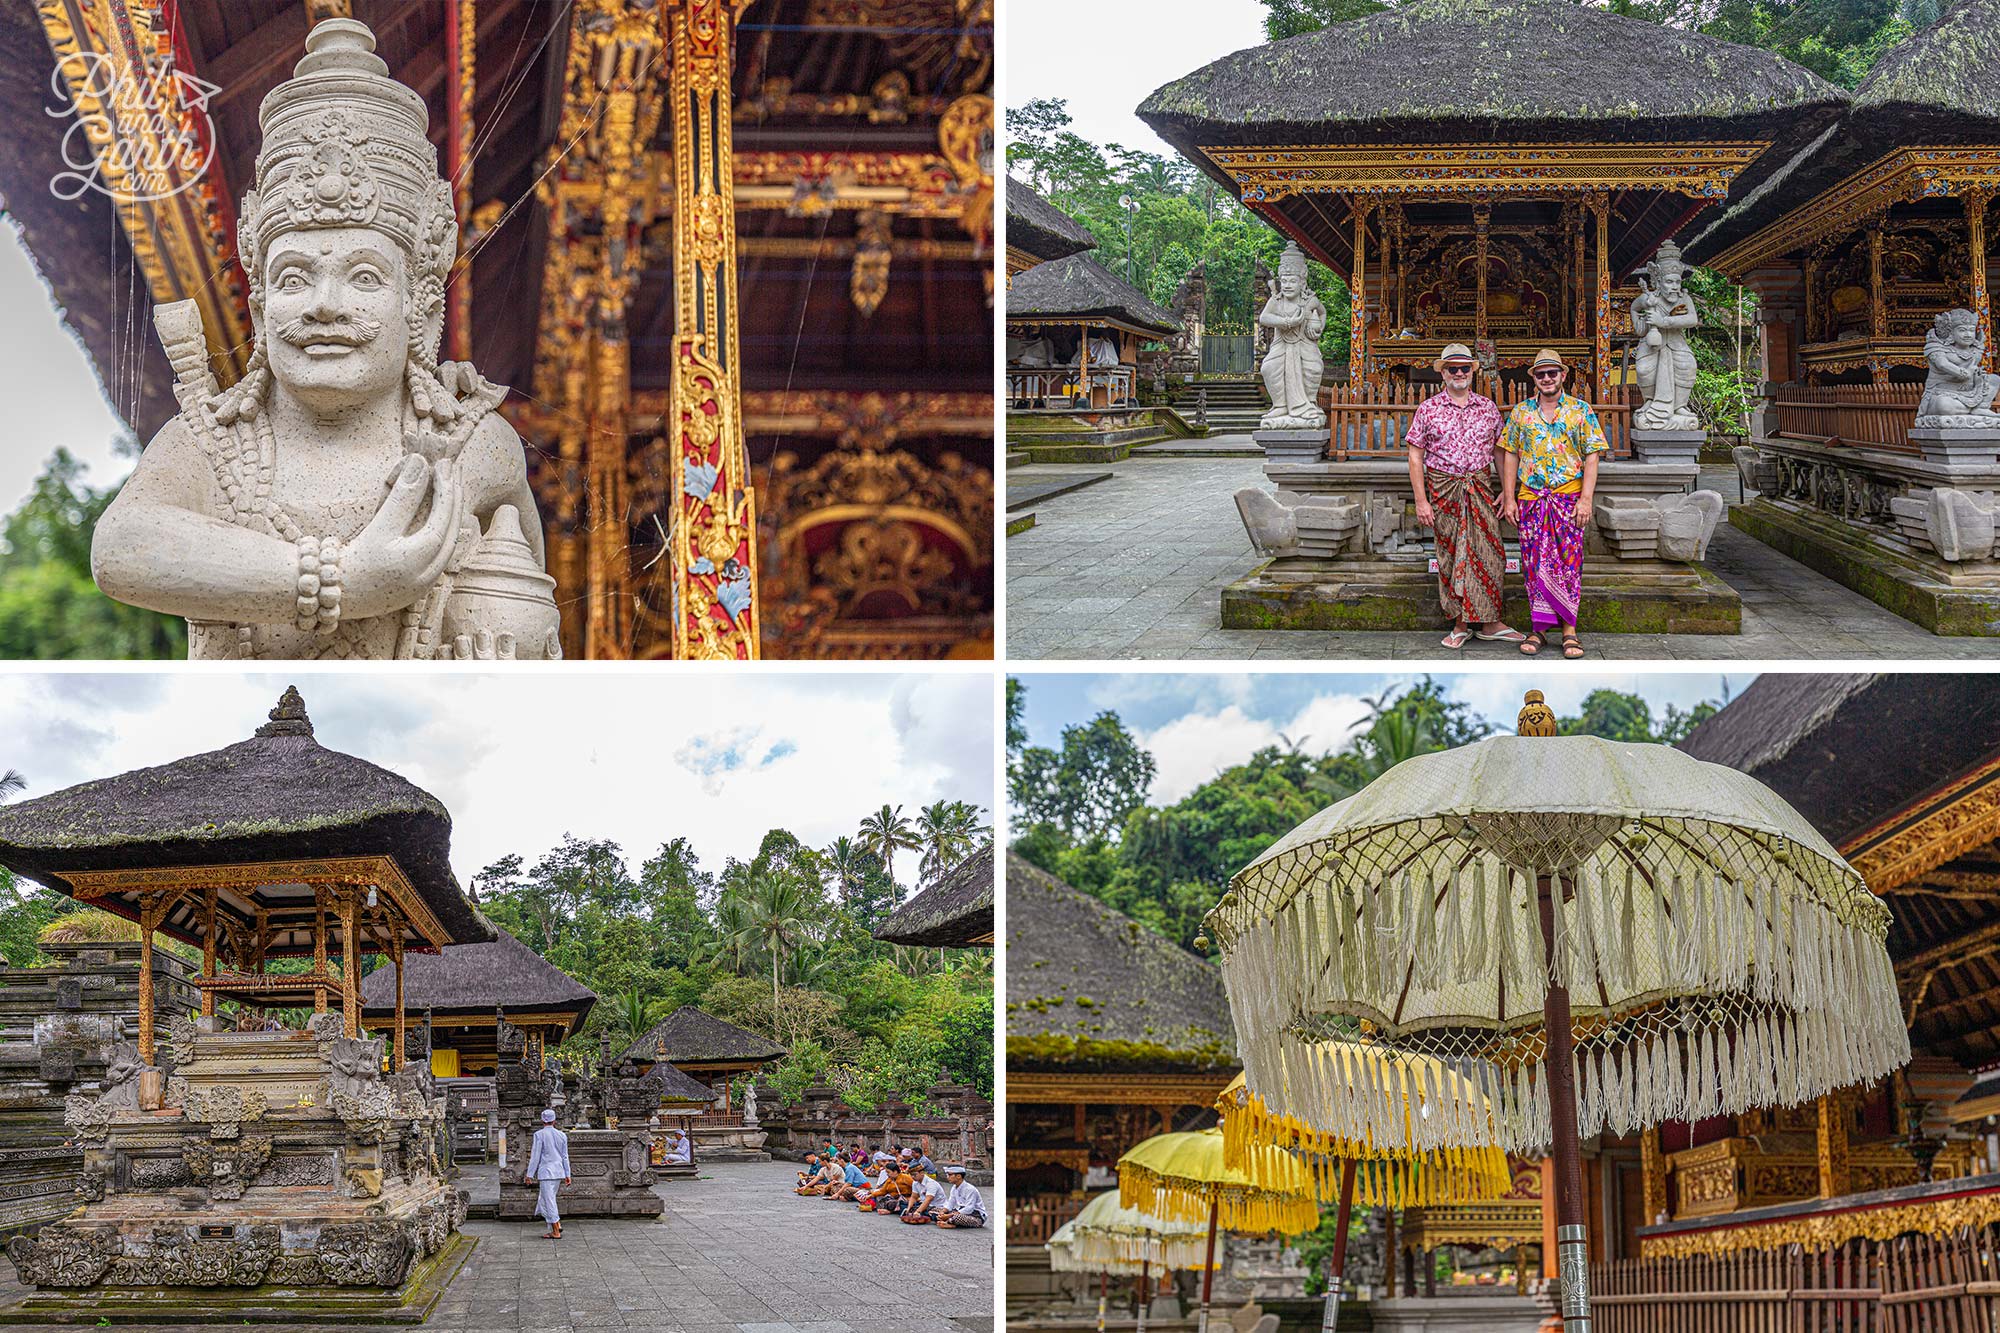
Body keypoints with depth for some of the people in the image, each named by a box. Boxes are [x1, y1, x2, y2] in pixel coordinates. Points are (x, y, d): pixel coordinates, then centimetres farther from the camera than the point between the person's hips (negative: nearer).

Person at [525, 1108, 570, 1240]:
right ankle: (557, 1224, 12)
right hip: (559, 1172, 6)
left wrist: (529, 1175, -5)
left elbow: (535, 1156, -10)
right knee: (545, 1200, 19)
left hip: (546, 1172, -6)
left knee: (549, 1201, -2)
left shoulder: (539, 1135, -8)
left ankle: (556, 1232, -2)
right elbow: (565, 1157, 11)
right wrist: (567, 1175, 15)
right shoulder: (562, 1135, 8)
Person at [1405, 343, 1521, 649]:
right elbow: (1415, 456, 0)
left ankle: (1488, 623, 3)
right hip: (1443, 490, -1)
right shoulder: (1428, 409, 1)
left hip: (1481, 487, 1)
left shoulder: (1488, 407, 7)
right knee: (1451, 556, 3)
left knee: (1489, 553, -4)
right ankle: (1460, 623, 12)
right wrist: (1421, 501, -7)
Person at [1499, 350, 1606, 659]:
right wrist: (1509, 498, 3)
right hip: (1531, 497, 2)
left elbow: (1591, 458, 0)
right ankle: (1539, 627, 9)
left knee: (1568, 563, -3)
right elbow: (1511, 456, 10)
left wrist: (1585, 499, -10)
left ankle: (1569, 628, 3)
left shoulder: (1581, 411, 3)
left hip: (1569, 497, -2)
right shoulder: (1521, 412, 9)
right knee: (1534, 564, 2)